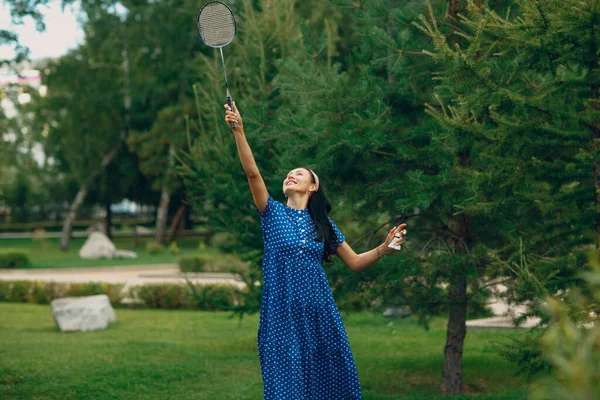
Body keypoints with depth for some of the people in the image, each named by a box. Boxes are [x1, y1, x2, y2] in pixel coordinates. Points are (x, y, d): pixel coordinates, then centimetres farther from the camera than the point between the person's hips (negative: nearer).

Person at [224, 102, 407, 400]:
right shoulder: (273, 213, 7)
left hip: (318, 311, 2)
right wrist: (239, 131, -17)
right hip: (281, 313, -2)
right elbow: (252, 172, -7)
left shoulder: (323, 224, 12)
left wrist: (383, 248, -5)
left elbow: (355, 263, 13)